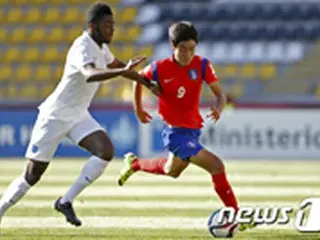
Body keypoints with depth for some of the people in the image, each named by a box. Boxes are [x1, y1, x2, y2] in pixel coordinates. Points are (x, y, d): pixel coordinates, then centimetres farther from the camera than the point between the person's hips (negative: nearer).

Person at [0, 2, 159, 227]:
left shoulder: (100, 46, 4)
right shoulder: (82, 48, -24)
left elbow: (118, 66, 25)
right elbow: (90, 75, -46)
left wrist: (148, 84, 27)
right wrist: (123, 71, -57)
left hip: (79, 116, 7)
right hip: (56, 115, -7)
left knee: (106, 151, -18)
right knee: (32, 176, -3)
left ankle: (66, 201, -9)